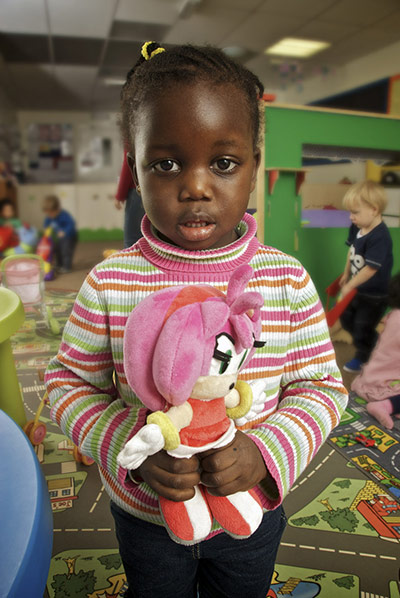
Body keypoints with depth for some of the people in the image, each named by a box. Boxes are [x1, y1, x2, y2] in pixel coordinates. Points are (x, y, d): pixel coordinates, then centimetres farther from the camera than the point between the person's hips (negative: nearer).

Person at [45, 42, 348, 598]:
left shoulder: (288, 281, -19)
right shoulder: (110, 283, -20)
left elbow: (322, 385, -10)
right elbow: (70, 383, -11)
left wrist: (266, 451, -25)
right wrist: (132, 450, -26)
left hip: (251, 514, 1)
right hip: (144, 514, 0)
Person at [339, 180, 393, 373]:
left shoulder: (380, 237, -31)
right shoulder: (357, 228, -7)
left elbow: (371, 268, -30)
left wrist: (350, 285, -20)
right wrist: (346, 275, 15)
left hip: (374, 294, -8)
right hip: (357, 288, 9)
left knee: (362, 327, 7)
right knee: (346, 318, 23)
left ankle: (362, 358, 33)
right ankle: (372, 343, 44)